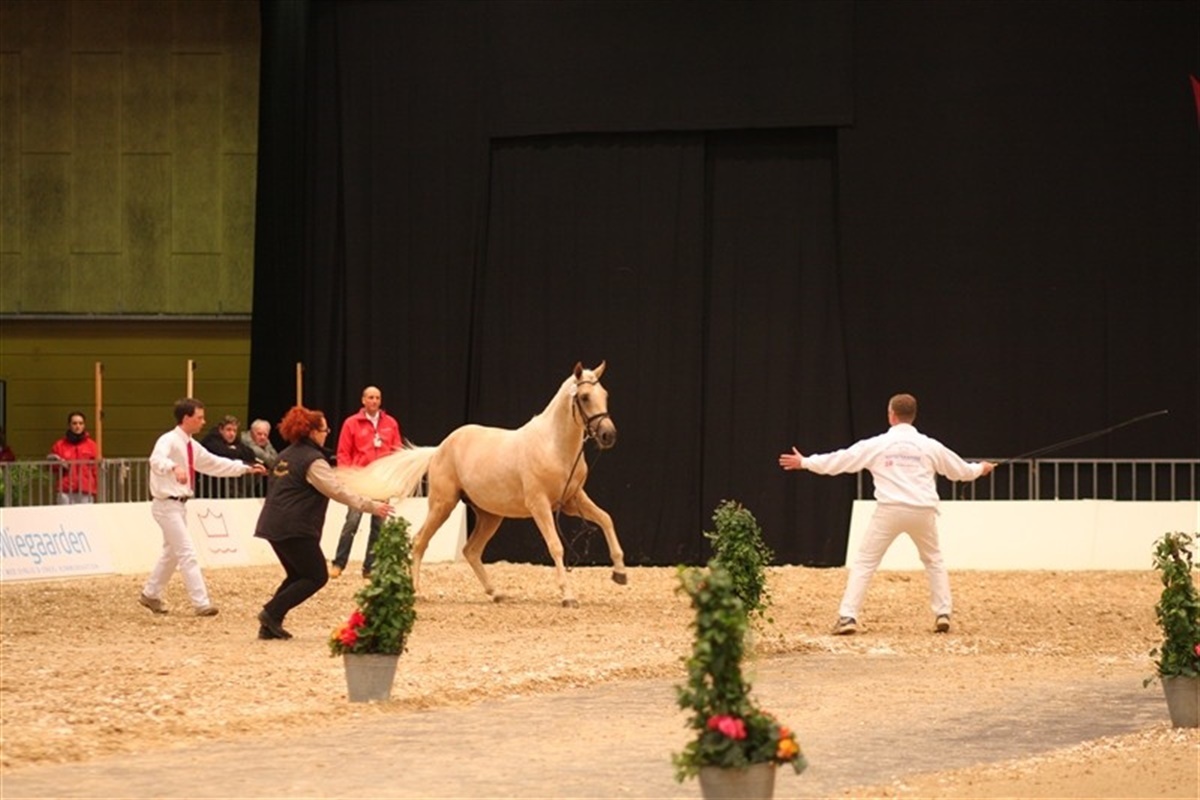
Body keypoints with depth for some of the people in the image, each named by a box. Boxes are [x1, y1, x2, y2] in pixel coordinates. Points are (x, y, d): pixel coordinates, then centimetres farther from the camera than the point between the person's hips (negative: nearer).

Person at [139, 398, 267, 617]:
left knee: (171, 553, 20)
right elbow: (156, 460, -39)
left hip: (179, 504, 10)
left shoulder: (192, 447, 10)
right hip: (166, 504, -10)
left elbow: (215, 464, 20)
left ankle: (150, 595, 34)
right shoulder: (169, 441, -18)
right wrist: (174, 468, -60)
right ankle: (201, 603, -11)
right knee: (187, 554, -11)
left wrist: (246, 468, 16)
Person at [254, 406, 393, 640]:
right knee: (316, 577, 0)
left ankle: (269, 625, 9)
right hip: (295, 529, -9)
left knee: (297, 576, 19)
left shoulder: (286, 455, 17)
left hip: (273, 524, 9)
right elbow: (338, 491, -18)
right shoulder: (313, 461, -11)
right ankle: (273, 613, -9)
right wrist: (371, 507, -19)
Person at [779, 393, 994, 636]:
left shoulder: (877, 444, 1)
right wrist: (980, 469, 44)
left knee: (864, 563, 4)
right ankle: (942, 614, 17)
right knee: (933, 560, 24)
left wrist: (804, 462, 15)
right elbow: (959, 469, 21)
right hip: (922, 511, 2)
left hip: (890, 510, -2)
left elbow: (840, 460, 4)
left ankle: (847, 617, -7)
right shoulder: (929, 445, 7)